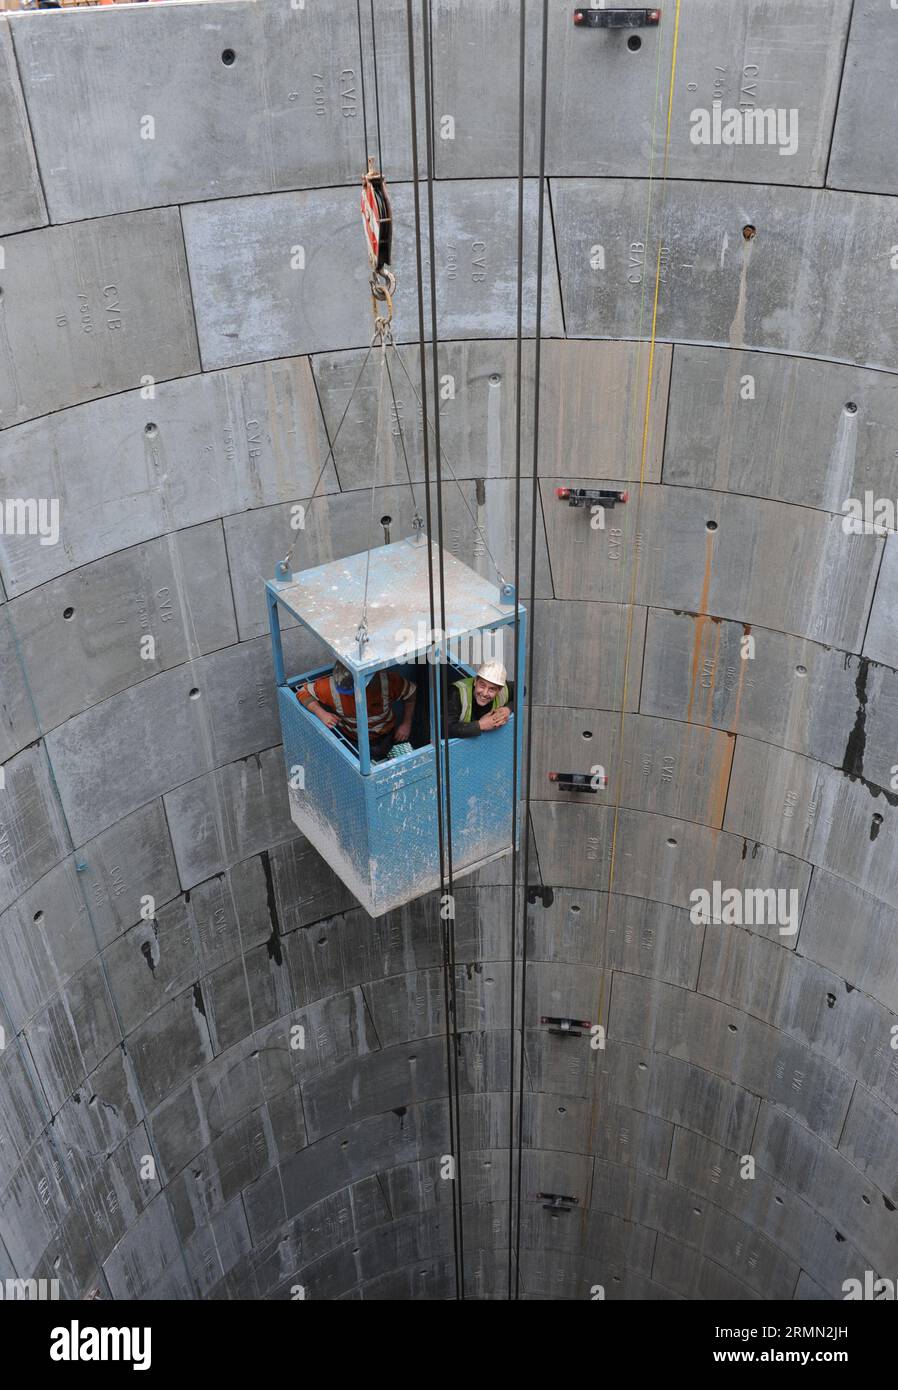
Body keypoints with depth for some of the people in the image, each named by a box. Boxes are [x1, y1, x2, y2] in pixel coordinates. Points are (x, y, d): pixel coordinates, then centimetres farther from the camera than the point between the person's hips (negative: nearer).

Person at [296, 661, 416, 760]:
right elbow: (303, 692, -11)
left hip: (383, 738, 0)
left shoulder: (388, 681, -26)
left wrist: (406, 724, -6)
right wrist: (321, 714, -26)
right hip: (350, 740, 0)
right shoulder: (331, 686, -25)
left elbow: (412, 693, -7)